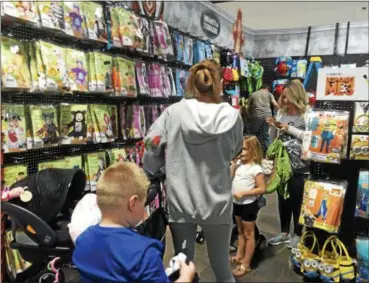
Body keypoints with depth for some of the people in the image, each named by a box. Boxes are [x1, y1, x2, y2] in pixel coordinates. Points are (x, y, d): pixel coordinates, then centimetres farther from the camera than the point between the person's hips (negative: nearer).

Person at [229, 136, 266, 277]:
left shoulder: (256, 168, -18)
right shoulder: (239, 163, 2)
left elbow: (262, 189, -18)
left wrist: (243, 193, -23)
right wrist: (234, 163, -8)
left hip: (248, 204, -7)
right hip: (237, 203, 7)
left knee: (248, 234, 7)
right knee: (240, 231, 22)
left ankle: (246, 265, 16)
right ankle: (239, 256, 37)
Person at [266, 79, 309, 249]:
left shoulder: (307, 115, -9)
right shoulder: (281, 113, 5)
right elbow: (273, 139, 11)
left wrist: (290, 129, -17)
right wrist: (273, 126, -8)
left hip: (300, 167, -5)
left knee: (297, 201, 9)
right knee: (283, 200, 16)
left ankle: (298, 234, 28)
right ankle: (285, 233, 33)